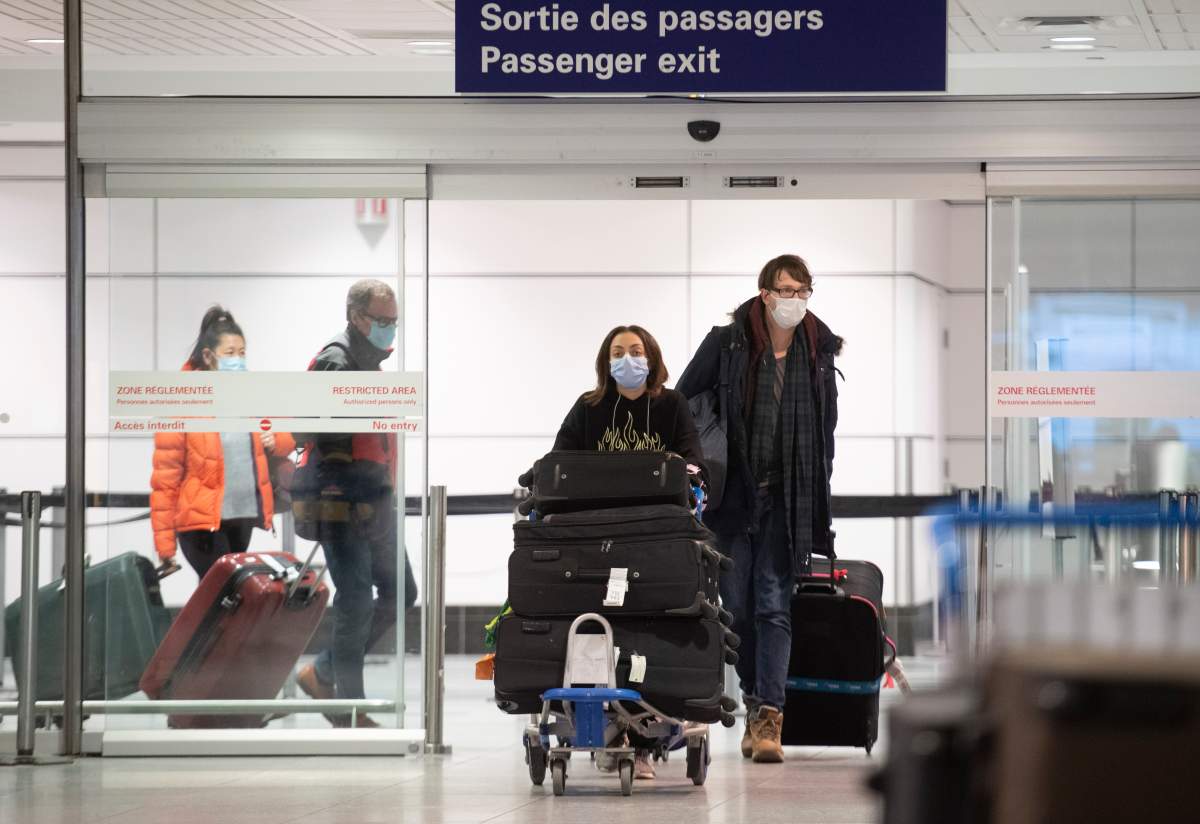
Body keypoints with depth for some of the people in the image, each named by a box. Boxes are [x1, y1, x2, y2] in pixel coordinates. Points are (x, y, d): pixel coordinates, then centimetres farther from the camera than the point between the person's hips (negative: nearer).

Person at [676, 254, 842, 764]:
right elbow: (682, 403, 6)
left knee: (774, 606, -7)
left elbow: (826, 430, 11)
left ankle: (770, 720, -11)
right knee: (737, 606, 4)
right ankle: (755, 704, 20)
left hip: (787, 497, 0)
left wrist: (818, 495, 7)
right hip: (733, 494, 0)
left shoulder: (819, 353, 5)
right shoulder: (726, 344, -2)